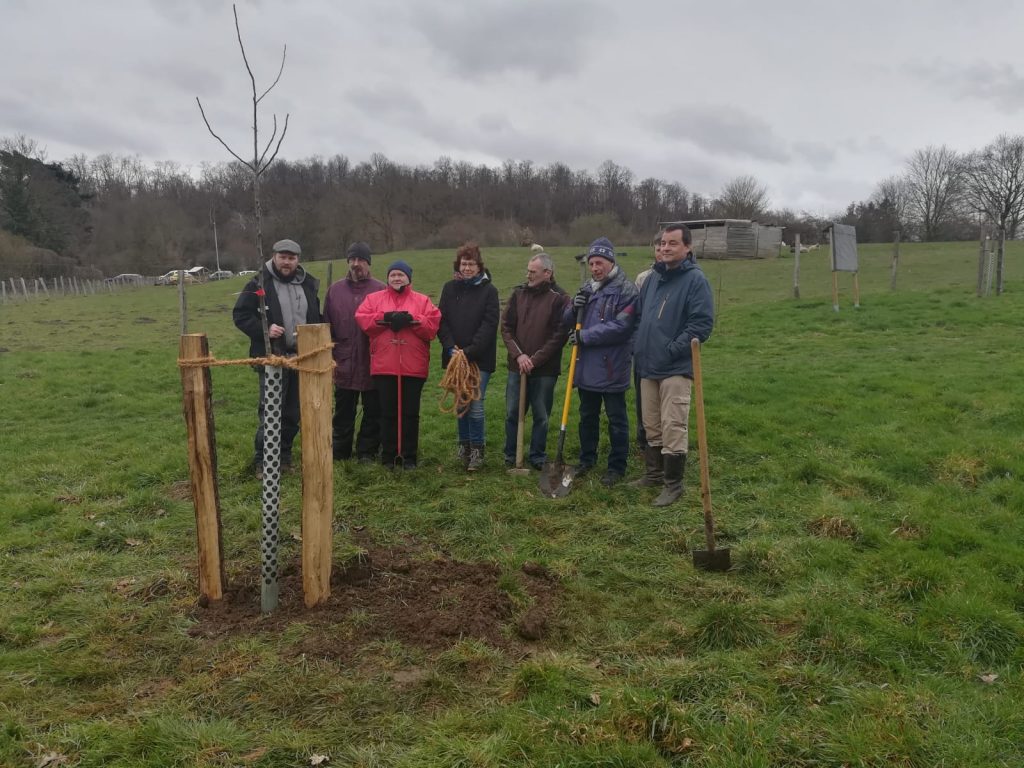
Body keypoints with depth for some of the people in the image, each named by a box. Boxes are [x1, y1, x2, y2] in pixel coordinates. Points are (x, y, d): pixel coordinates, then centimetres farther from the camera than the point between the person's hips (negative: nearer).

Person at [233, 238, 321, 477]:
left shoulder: (308, 284, 9)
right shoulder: (259, 284, -5)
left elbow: (316, 318, 20)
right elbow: (240, 315, -6)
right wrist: (264, 329, -20)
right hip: (272, 358, -5)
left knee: (293, 412, 12)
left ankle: (284, 455, 25)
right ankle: (262, 461, 4)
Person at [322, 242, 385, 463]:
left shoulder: (381, 291, -2)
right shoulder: (335, 290, 7)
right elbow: (327, 326, 7)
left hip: (373, 364, -2)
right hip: (344, 364, 2)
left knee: (373, 411, 8)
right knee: (343, 412, 13)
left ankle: (367, 451, 21)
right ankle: (340, 451, 24)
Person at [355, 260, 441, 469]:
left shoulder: (423, 300, 8)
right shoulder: (374, 298, 11)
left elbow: (433, 325, -5)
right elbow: (362, 319, -4)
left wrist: (411, 319, -16)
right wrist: (386, 317, -14)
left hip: (413, 367, 0)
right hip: (384, 366, 1)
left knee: (410, 413, 4)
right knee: (387, 412, 6)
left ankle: (409, 456, 13)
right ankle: (388, 455, 17)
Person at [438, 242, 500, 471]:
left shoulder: (489, 290, -2)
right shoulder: (450, 288, 8)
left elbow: (489, 325, -9)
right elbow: (441, 320, 4)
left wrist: (469, 352, -15)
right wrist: (451, 347, -11)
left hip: (480, 358, -3)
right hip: (455, 356, 3)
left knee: (476, 406, -6)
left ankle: (477, 449, 6)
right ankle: (464, 445, 23)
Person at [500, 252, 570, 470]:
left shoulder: (560, 298, -6)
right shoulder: (519, 293, 5)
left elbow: (559, 335, -11)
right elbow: (506, 327, 4)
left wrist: (535, 360, -14)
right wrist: (518, 355, -9)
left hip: (545, 370, -3)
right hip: (517, 366, 3)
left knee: (541, 416, 7)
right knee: (512, 413, 9)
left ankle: (538, 457, 21)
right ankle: (510, 456, 23)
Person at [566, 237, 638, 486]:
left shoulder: (626, 290, -11)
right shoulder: (587, 289, 12)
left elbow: (620, 327, -21)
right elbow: (567, 323, 12)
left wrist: (584, 336, -18)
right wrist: (574, 308, -10)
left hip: (612, 368, -7)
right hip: (586, 367, 7)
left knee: (617, 419, 6)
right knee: (587, 416, 19)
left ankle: (617, 466, 17)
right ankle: (587, 459, 34)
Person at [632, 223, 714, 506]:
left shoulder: (695, 279, -9)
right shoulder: (653, 278, 13)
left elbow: (703, 323, -16)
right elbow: (639, 315, 23)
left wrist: (673, 350, -17)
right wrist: (638, 347, 13)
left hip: (676, 368, -7)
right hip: (647, 366, 7)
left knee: (673, 427, -5)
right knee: (651, 426, 16)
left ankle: (673, 484, 5)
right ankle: (654, 473, 30)